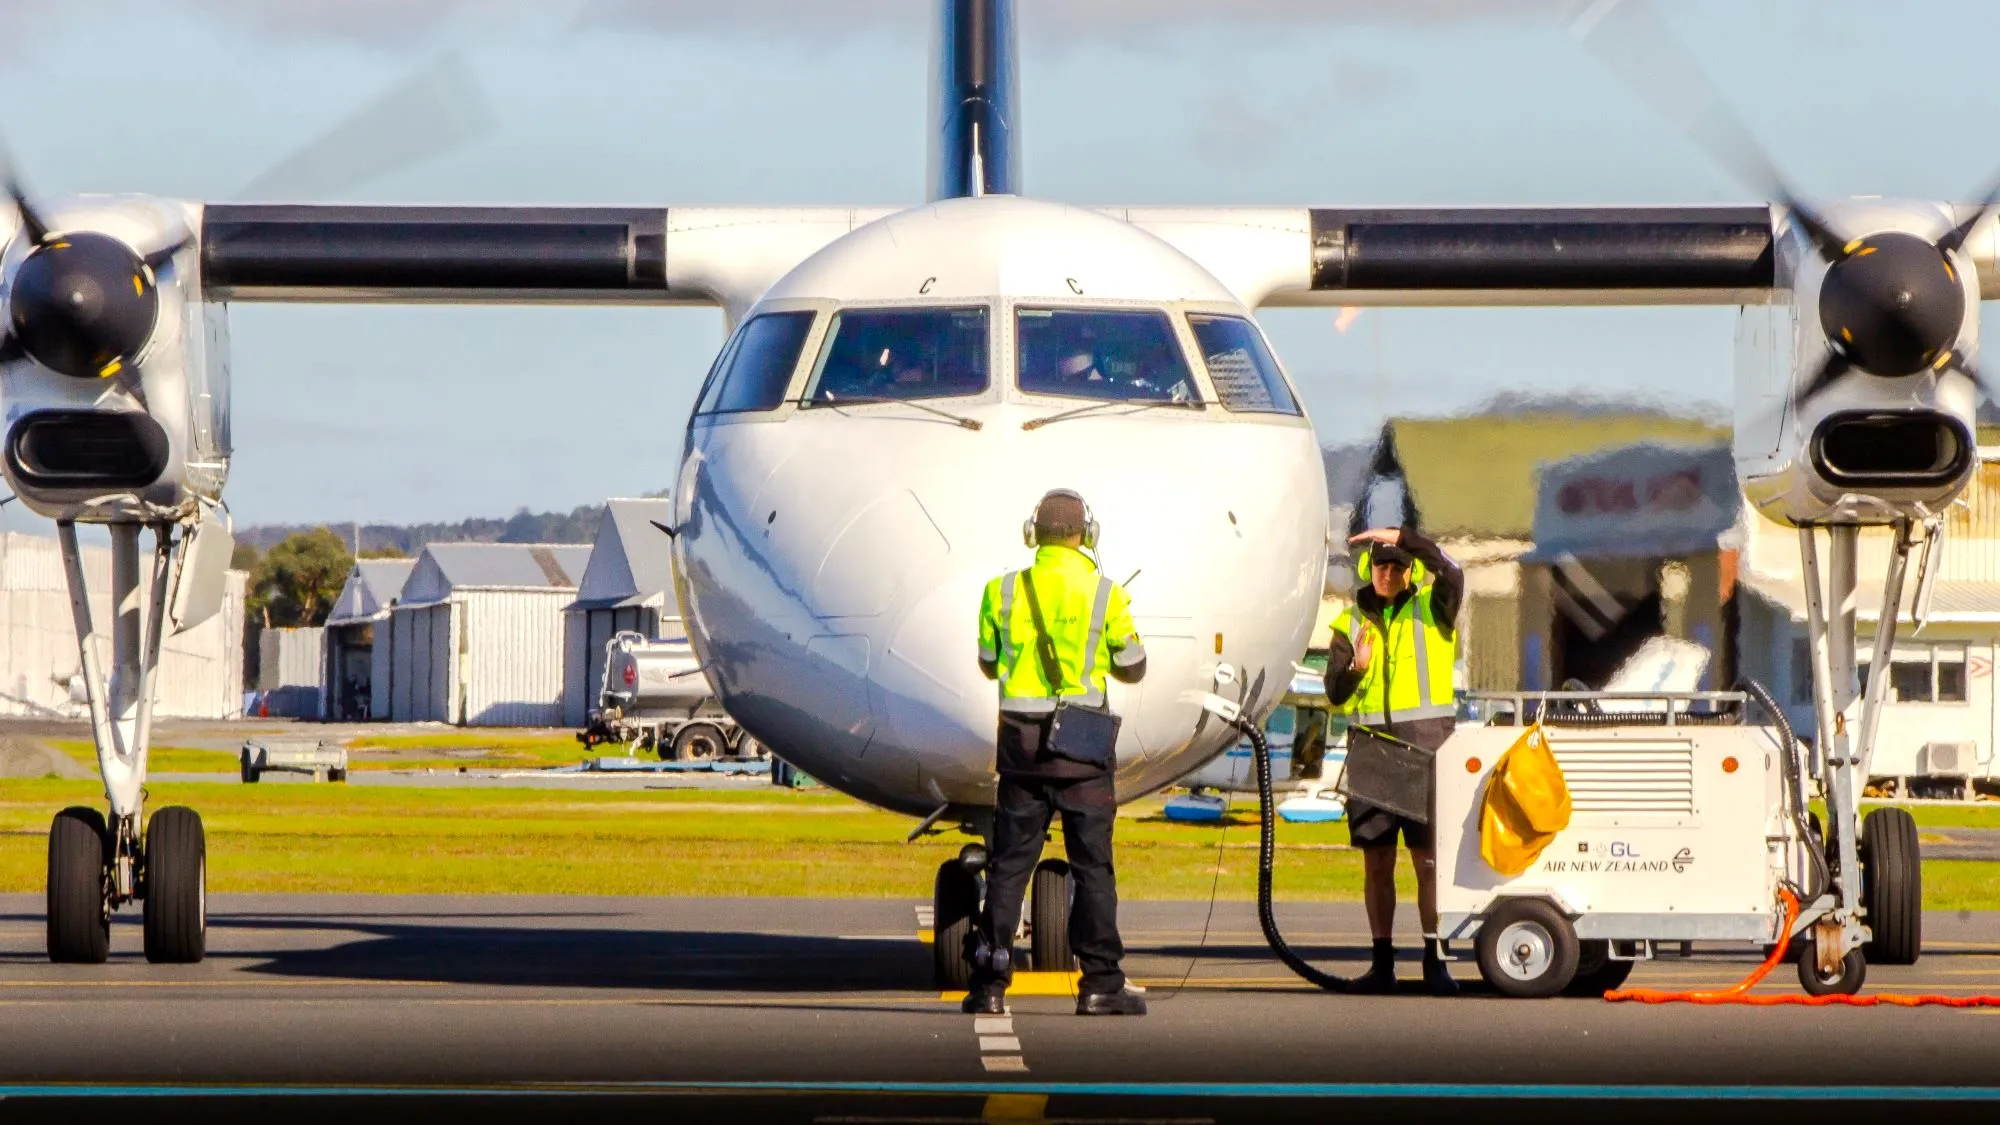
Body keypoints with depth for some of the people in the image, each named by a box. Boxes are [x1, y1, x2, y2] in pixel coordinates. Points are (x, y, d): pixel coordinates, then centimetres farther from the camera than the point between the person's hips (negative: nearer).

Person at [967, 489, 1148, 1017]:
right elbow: (1132, 669, 6)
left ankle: (989, 983, 3)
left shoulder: (1002, 591, 1)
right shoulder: (1105, 594, -5)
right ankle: (1100, 984, 2)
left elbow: (989, 664, 12)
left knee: (1010, 860, 6)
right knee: (1092, 864, 4)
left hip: (1020, 736, 2)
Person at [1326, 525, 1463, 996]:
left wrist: (1400, 537, -20)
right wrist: (1357, 667, -15)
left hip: (1424, 745, -3)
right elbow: (1335, 692, 6)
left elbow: (1450, 572, -18)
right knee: (1376, 861, 5)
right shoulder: (1351, 622, 12)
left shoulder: (1432, 611, 4)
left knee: (1429, 858, -8)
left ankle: (1435, 962, -6)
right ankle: (1382, 963, 10)